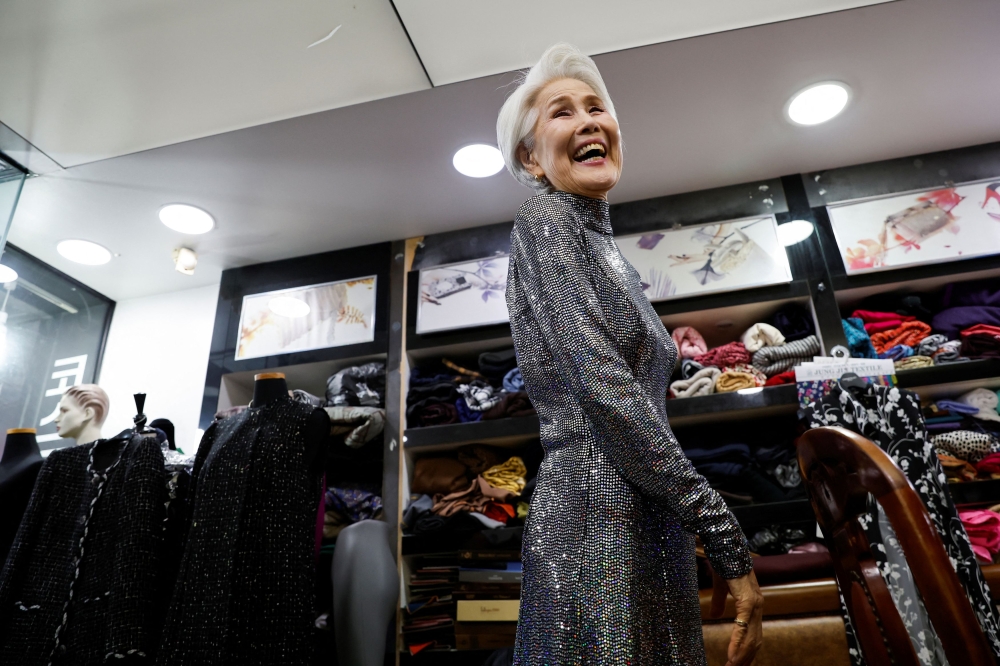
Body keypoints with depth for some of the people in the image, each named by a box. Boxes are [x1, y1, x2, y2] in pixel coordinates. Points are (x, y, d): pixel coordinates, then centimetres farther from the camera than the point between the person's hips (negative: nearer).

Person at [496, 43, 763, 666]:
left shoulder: (602, 243, 19)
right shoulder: (544, 223, -6)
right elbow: (604, 389, -18)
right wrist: (730, 544, -15)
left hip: (649, 519, 8)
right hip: (602, 517, -8)